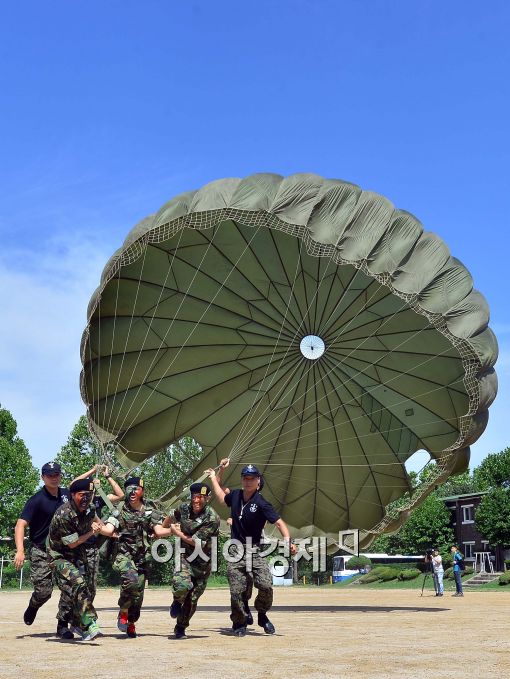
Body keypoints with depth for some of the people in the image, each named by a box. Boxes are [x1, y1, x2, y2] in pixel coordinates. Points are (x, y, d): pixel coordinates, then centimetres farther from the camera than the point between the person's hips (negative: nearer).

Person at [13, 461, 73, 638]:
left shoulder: (67, 494, 1)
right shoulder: (36, 500, -15)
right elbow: (21, 525, -21)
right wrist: (20, 550, -34)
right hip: (41, 552, -4)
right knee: (44, 590, -6)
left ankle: (63, 625, 5)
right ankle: (33, 607, 31)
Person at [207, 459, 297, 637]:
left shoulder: (261, 504, -9)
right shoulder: (235, 495, 6)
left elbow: (279, 522, -15)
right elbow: (221, 497, 28)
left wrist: (288, 540, -31)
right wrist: (216, 475, 26)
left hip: (255, 551, -3)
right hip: (235, 552, 3)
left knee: (266, 585, -17)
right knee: (236, 591, -4)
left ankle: (262, 614, 11)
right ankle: (239, 622, 19)